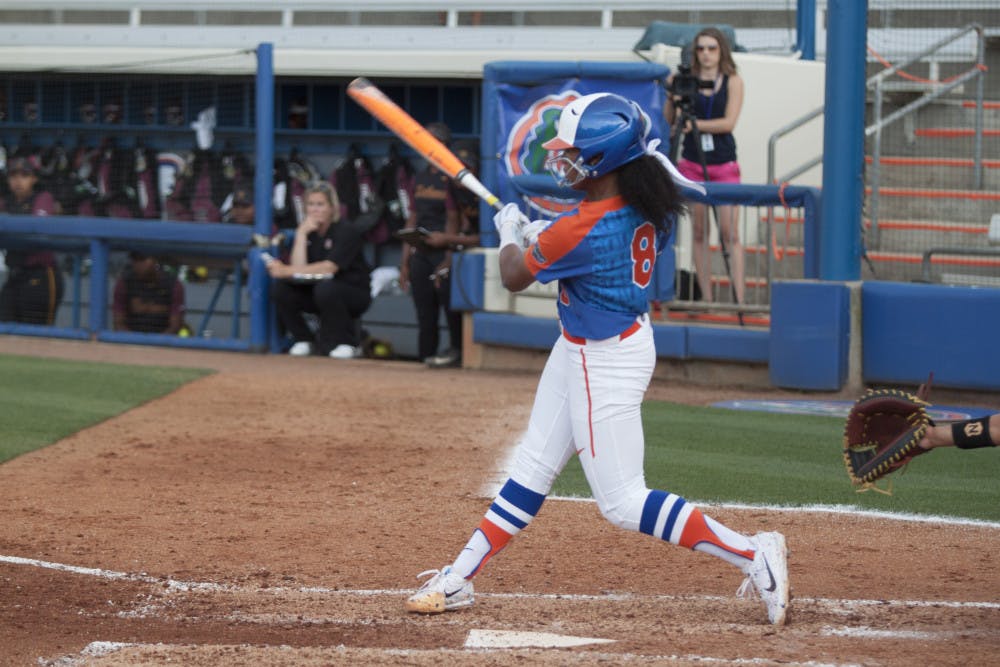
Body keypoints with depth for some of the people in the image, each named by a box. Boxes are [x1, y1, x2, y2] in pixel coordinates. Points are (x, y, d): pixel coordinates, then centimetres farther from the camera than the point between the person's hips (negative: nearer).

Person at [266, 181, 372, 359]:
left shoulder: (346, 231, -15)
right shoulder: (307, 231, 2)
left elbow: (330, 267, -28)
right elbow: (299, 267, -11)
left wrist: (287, 271, -34)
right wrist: (301, 234, -18)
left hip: (354, 295, -5)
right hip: (315, 291, 5)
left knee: (326, 288, -38)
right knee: (280, 288, -18)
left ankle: (347, 341, -13)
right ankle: (304, 340, 0)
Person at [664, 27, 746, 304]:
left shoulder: (732, 81, 1)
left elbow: (729, 122, -9)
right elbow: (669, 120, 0)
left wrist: (696, 124, -20)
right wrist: (672, 97, -18)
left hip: (724, 164, -1)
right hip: (692, 163, 1)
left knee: (729, 232, -8)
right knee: (699, 232, 2)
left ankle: (739, 300, -11)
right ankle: (706, 300, 6)